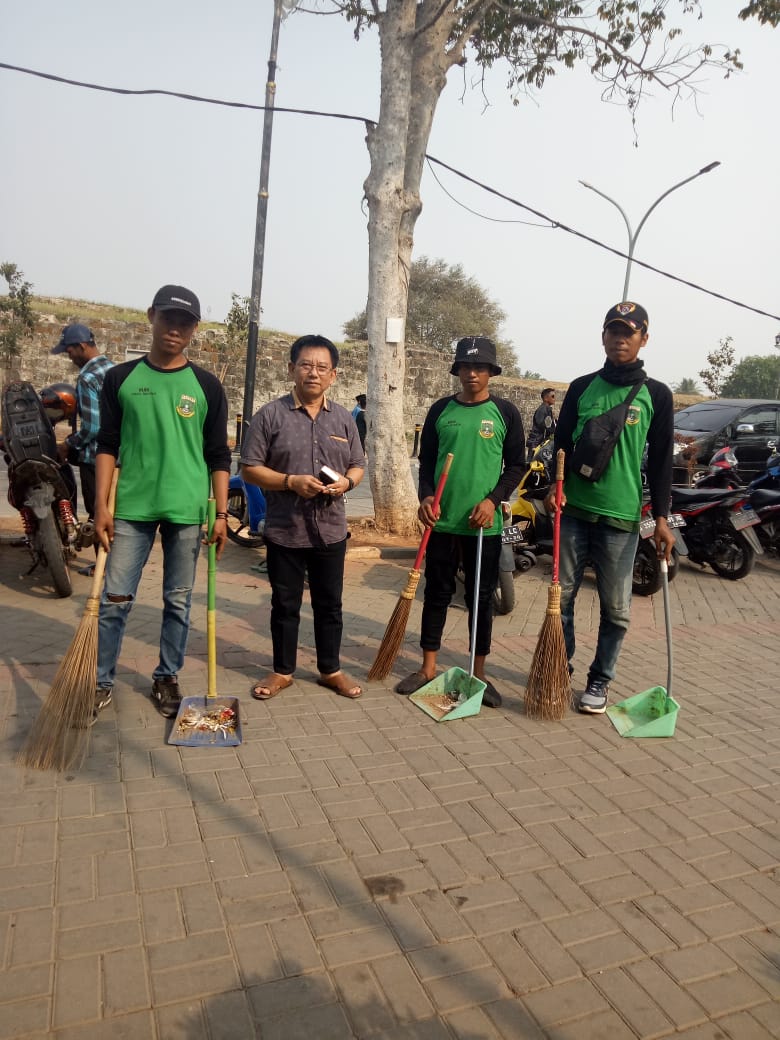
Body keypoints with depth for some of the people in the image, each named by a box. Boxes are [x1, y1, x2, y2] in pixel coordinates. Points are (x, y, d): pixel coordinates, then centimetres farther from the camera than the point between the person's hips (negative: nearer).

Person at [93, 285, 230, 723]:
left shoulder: (207, 386, 4)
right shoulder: (121, 378, 6)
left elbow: (219, 455, 5)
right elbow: (108, 445, 6)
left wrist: (222, 513, -1)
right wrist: (101, 506, -2)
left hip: (187, 510, 0)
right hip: (130, 508, 0)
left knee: (179, 601, 8)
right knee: (114, 599, 2)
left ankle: (167, 678, 24)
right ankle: (101, 682, 16)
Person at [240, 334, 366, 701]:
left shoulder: (344, 418, 6)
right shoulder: (270, 415, -5)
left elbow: (358, 466, 12)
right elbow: (250, 469, -6)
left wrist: (346, 481, -11)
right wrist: (291, 482, -19)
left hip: (330, 530, 3)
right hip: (284, 530, -2)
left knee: (329, 604, 12)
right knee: (285, 605, 10)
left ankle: (330, 669, 28)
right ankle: (282, 671, 26)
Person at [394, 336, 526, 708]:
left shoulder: (505, 412, 1)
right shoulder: (441, 409, 6)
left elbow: (516, 465, 2)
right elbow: (426, 459, 8)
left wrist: (493, 500, -12)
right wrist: (426, 496, -8)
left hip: (484, 523, -1)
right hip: (442, 520, 2)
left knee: (481, 597, 7)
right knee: (437, 593, 9)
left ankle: (479, 673, 20)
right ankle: (428, 669, 20)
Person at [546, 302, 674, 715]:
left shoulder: (656, 395, 2)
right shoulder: (581, 387, 7)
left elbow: (661, 460, 3)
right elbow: (562, 443, 9)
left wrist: (661, 517, -1)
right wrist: (554, 486, -8)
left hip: (622, 518, -2)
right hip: (573, 512, 2)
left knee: (616, 608, 6)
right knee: (562, 596, 9)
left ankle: (600, 680, 21)